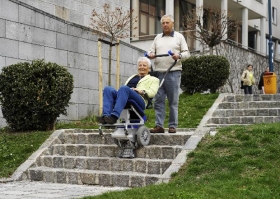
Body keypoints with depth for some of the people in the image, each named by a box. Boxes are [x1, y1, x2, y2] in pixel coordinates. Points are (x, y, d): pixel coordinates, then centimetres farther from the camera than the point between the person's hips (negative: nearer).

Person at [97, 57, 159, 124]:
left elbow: (152, 92, 7)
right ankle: (105, 116, -44)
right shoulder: (132, 77, 41)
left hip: (139, 101, -5)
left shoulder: (153, 79, 26)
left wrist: (142, 91, -12)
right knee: (107, 89, -25)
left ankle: (114, 116, -52)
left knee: (124, 88, -37)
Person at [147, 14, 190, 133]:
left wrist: (179, 56, -15)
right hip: (158, 73, 3)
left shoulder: (179, 37, 10)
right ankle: (159, 125, 1)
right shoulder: (158, 38, 20)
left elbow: (186, 53, 6)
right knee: (158, 100, -1)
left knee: (173, 101, -2)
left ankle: (172, 126, 2)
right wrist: (150, 55, -5)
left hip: (173, 73, -3)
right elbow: (151, 51, 19)